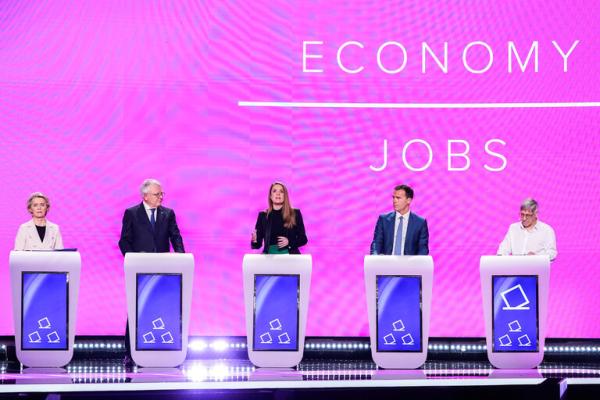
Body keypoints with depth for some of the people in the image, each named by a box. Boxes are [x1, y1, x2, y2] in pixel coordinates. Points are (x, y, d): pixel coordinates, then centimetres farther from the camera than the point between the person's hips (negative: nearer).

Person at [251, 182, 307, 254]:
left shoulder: (295, 214, 9)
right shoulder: (263, 216, 12)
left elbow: (303, 239, 10)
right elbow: (258, 244, 10)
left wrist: (289, 242, -9)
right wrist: (254, 241, -13)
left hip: (289, 255, -1)